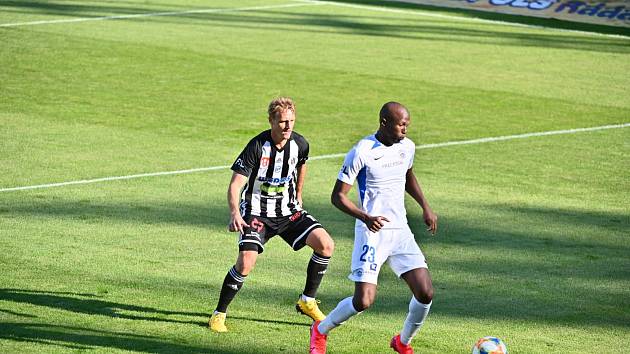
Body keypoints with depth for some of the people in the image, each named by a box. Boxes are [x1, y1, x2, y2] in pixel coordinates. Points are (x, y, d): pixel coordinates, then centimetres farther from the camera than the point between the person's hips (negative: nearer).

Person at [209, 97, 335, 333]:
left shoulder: (300, 144, -7)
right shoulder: (257, 146, -21)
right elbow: (235, 185, -24)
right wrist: (235, 214, -41)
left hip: (288, 211, 5)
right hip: (257, 213, -5)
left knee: (325, 245, -11)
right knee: (246, 263, -24)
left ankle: (308, 302, 7)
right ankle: (219, 314, -3)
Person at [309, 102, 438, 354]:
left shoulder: (407, 147, 5)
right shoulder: (361, 153, -15)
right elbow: (337, 196, -12)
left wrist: (425, 207, 17)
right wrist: (366, 217, -26)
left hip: (400, 231, 6)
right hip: (372, 232, -5)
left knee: (425, 293, -8)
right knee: (363, 301, -12)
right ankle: (320, 331, 17)